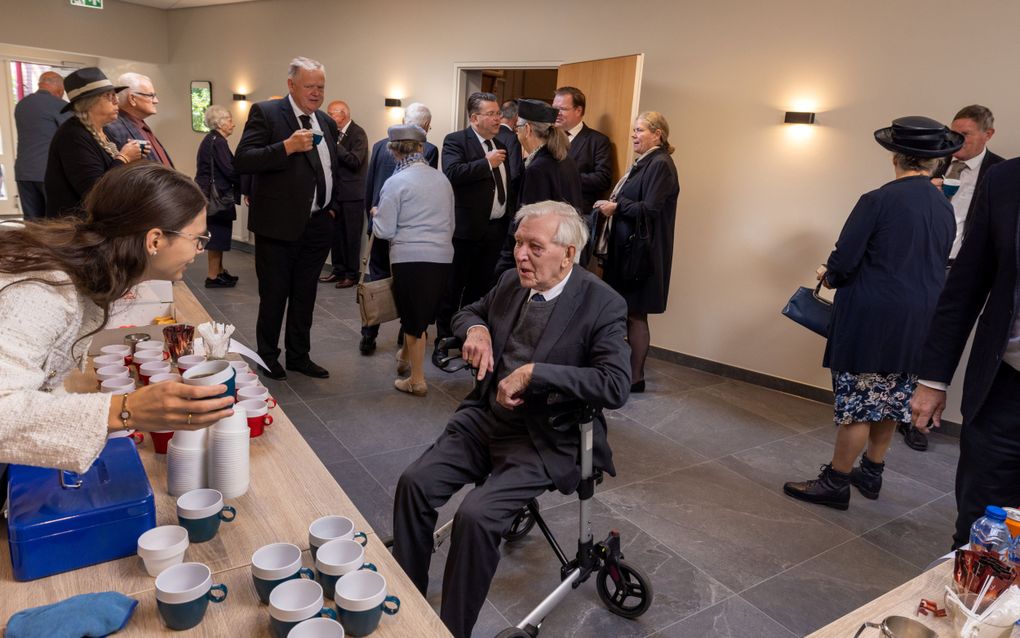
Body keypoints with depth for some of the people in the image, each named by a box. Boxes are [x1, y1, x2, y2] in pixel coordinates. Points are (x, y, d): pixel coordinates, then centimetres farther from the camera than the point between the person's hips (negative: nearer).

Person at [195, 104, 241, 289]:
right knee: (218, 233, -3)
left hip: (213, 194, 10)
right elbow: (229, 170, -19)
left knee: (217, 233, 16)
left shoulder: (211, 140, 15)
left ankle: (218, 271, 25)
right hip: (217, 195, -10)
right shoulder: (217, 141, -15)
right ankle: (213, 276, 3)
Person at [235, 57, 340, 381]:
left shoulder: (326, 122, 12)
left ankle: (299, 355, 29)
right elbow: (242, 161, -17)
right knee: (274, 297, 7)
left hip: (318, 225, 6)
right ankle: (267, 357, 24)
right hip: (279, 224, -6)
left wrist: (333, 206, 13)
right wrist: (287, 146, -26)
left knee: (305, 296, 15)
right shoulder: (266, 112, -7)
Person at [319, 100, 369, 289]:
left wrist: (334, 145, -20)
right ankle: (338, 270, 21)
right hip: (337, 192, 7)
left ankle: (352, 274, 8)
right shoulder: (337, 133, 12)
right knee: (336, 234, 11)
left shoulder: (358, 133, -10)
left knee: (352, 236, 0)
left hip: (352, 195, -7)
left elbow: (354, 161, -20)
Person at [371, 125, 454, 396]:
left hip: (410, 257, -5)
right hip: (442, 256, 5)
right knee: (424, 312, 19)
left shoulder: (396, 182, -7)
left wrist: (376, 214, 12)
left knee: (413, 316, 6)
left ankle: (417, 381, 14)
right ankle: (406, 357, 39)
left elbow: (383, 230, -8)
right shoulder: (442, 179, 10)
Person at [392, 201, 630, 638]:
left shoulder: (602, 305, -14)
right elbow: (467, 312, 22)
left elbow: (616, 387, -25)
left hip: (545, 441, -6)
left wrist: (533, 371, -26)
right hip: (485, 419, 6)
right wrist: (476, 329, -3)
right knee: (413, 483, -11)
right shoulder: (511, 282, 4)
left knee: (475, 516, -23)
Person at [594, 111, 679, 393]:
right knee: (623, 312, 12)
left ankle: (635, 377, 9)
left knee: (635, 314, -1)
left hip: (641, 251, -9)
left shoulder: (660, 165, -13)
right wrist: (611, 205, 5)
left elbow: (650, 209, -21)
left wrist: (616, 207, -13)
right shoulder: (644, 163, 15)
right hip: (625, 247, 9)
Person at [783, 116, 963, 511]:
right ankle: (871, 474, 31)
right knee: (890, 400, 17)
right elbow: (938, 266, 13)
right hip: (919, 323, 7)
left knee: (857, 402, 1)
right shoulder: (944, 208, 5)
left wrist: (829, 276, 5)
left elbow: (844, 260, -17)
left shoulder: (878, 201, -15)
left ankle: (836, 482, 11)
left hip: (871, 318, -7)